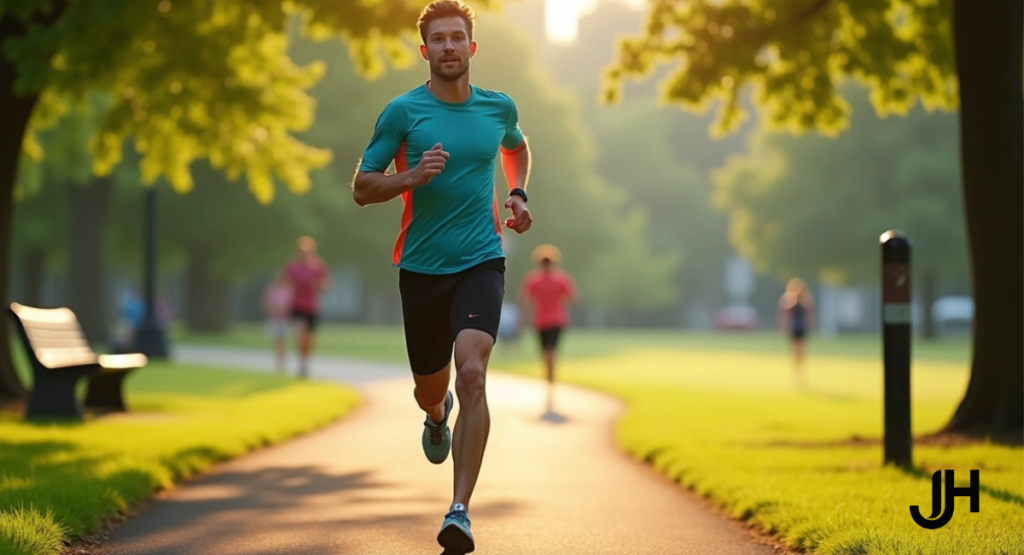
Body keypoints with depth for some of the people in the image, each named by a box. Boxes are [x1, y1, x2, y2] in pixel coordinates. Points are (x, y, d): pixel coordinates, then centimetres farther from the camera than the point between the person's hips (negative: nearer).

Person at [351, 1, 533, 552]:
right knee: (430, 389, 14)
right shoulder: (403, 111, -3)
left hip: (481, 263, 0)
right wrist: (414, 176, -19)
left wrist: (517, 196, 11)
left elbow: (516, 148, 29)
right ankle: (438, 415, 56)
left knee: (472, 373, -22)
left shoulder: (499, 107, 5)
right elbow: (362, 187, -1)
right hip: (421, 268, 0)